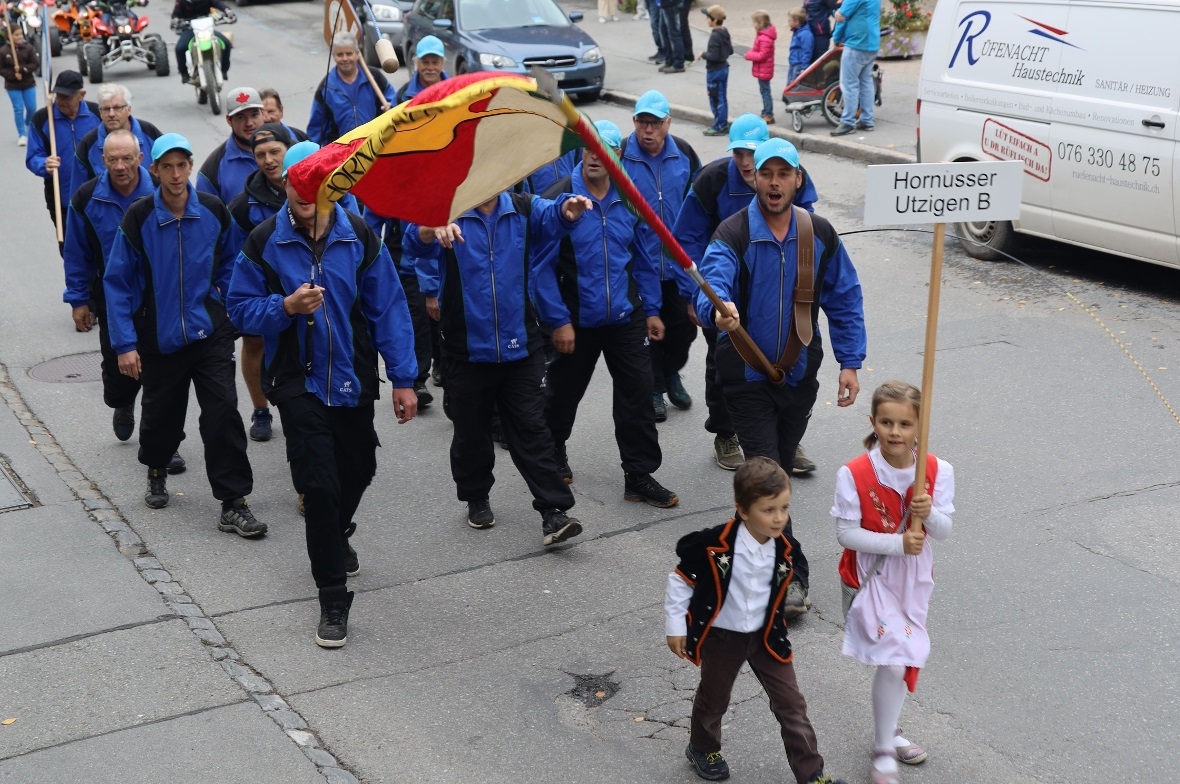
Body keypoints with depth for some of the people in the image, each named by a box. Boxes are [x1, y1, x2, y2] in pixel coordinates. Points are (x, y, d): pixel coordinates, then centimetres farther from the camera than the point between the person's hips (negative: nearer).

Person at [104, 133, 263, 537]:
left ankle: (233, 503, -2)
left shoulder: (214, 212, -4)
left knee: (223, 412, -9)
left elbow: (228, 264, 12)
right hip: (159, 337, 0)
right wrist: (125, 343, -9)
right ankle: (156, 471, 45)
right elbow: (118, 283, -5)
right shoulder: (138, 218, -9)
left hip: (209, 333, 0)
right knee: (162, 414, 13)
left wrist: (234, 308, -2)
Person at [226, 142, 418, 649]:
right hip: (299, 384, -2)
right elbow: (240, 307, 0)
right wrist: (285, 307, -20)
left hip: (353, 379, 3)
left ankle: (336, 538, 51)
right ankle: (333, 599, 3)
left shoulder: (359, 237, -4)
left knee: (357, 471, 18)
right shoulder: (264, 242, -6)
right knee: (318, 483, -9)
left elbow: (388, 308, -2)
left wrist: (402, 378, -4)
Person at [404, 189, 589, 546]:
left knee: (531, 430, 2)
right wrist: (434, 228, -48)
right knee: (471, 434, 13)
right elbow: (414, 242, -24)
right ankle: (477, 500, 32)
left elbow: (550, 217, -19)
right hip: (466, 351, 0)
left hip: (520, 347, 1)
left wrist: (567, 209, -44)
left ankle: (553, 511, 2)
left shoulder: (523, 208, 2)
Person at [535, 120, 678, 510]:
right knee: (564, 393, 14)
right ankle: (553, 454, 40)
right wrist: (558, 320, -14)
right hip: (576, 322, -3)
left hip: (625, 317, 3)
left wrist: (651, 310, 10)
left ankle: (639, 475, 10)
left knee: (638, 393, 0)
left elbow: (643, 259, 12)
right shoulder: (560, 199, -12)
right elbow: (543, 266, -12)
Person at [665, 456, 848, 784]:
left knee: (792, 705, 4)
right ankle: (702, 749, 47)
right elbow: (681, 580, -14)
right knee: (714, 700, 19)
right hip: (720, 636, -3)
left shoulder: (784, 548, -13)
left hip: (766, 636, 3)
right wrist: (675, 625, -9)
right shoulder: (715, 545, -28)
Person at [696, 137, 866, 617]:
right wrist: (716, 309, -53)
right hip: (747, 378, -4)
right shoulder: (733, 235, -12)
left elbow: (845, 299, 8)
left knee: (777, 472, 14)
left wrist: (849, 362, 1)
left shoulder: (820, 235, 1)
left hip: (799, 375, 4)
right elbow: (712, 283, -30)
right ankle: (791, 572, -3)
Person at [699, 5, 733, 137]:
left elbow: (713, 56, -26)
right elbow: (730, 50, 14)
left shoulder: (714, 36, -22)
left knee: (716, 99, -1)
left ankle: (719, 127, 5)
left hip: (715, 71, -9)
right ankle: (723, 124, 23)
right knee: (722, 98, 15)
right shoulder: (725, 32, 6)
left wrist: (703, 54, -10)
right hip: (724, 68, 9)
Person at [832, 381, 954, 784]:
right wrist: (897, 543, -27)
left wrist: (929, 514, -30)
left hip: (914, 577, 4)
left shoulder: (937, 471, -12)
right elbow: (847, 533, -19)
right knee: (892, 662, -10)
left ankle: (889, 731, 43)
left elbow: (944, 530, -8)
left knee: (905, 657, 19)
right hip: (872, 577, -4)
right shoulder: (853, 474, -21)